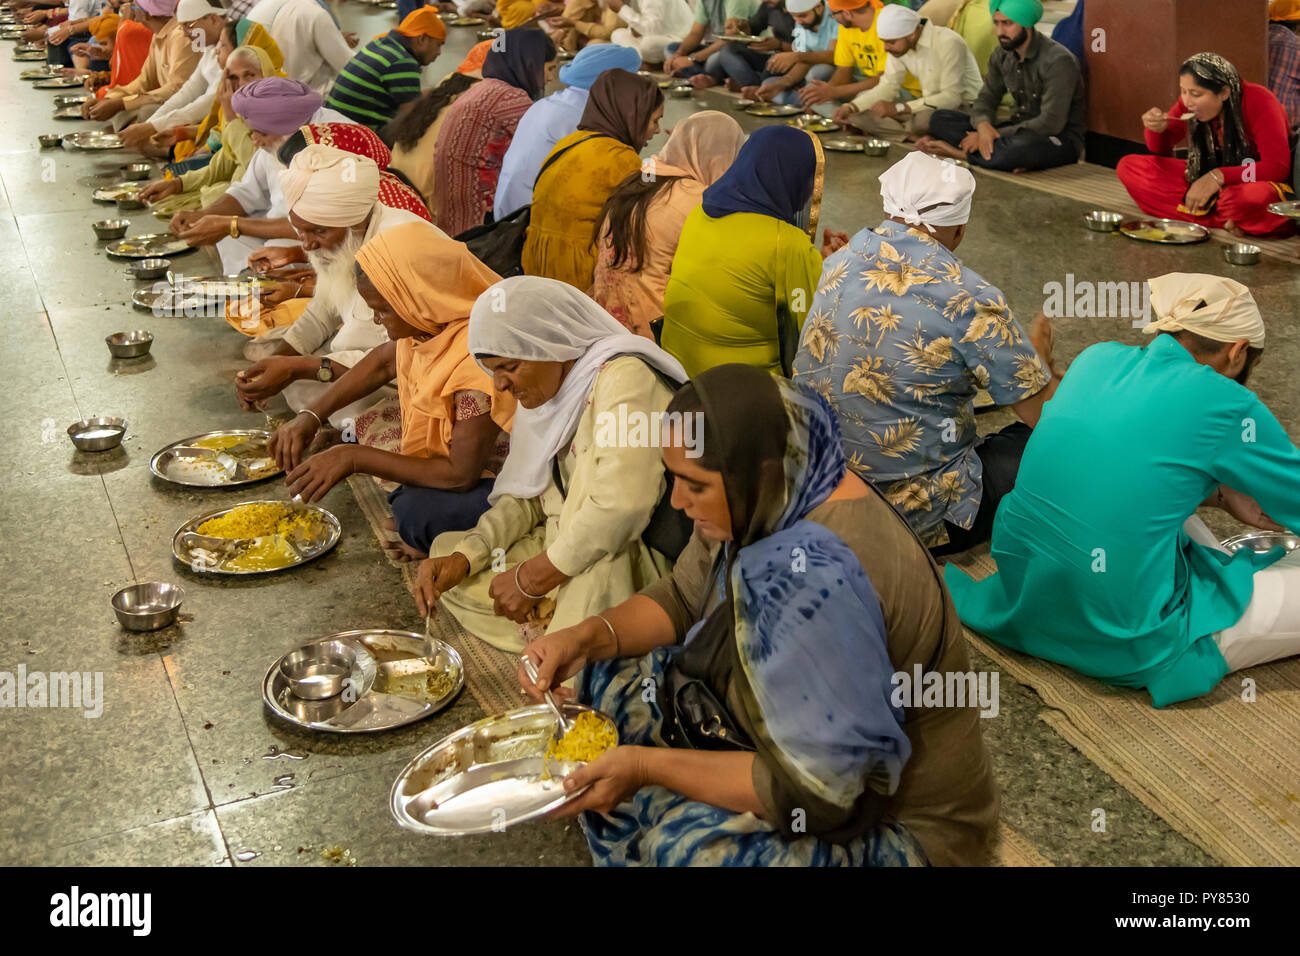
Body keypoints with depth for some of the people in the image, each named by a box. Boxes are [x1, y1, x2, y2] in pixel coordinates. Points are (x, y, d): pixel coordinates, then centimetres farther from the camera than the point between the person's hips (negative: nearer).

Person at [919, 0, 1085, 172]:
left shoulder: (1058, 60, -19)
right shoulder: (1002, 55, 4)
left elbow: (1051, 123, -23)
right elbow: (986, 98, 7)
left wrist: (997, 133, -22)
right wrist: (983, 125, -19)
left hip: (1062, 138, -8)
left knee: (1019, 148, -46)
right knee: (940, 118, -7)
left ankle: (957, 151, -20)